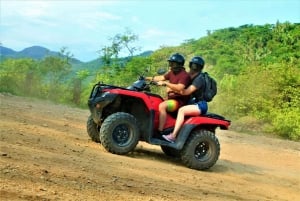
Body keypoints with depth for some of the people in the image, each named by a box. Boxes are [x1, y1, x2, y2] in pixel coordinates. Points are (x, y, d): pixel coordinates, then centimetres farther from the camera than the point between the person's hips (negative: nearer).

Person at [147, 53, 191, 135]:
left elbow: (179, 88, -28)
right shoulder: (172, 73, 14)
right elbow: (161, 77, 10)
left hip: (179, 101, -10)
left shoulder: (185, 75, -15)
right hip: (170, 98, 10)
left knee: (162, 106, -33)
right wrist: (148, 78, 0)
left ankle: (160, 132, -31)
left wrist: (165, 83, -31)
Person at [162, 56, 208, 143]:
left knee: (181, 110, -32)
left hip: (200, 105, -10)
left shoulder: (199, 79, -13)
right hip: (193, 103, 10)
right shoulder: (189, 77, 16)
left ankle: (173, 136, -37)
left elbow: (186, 92, -22)